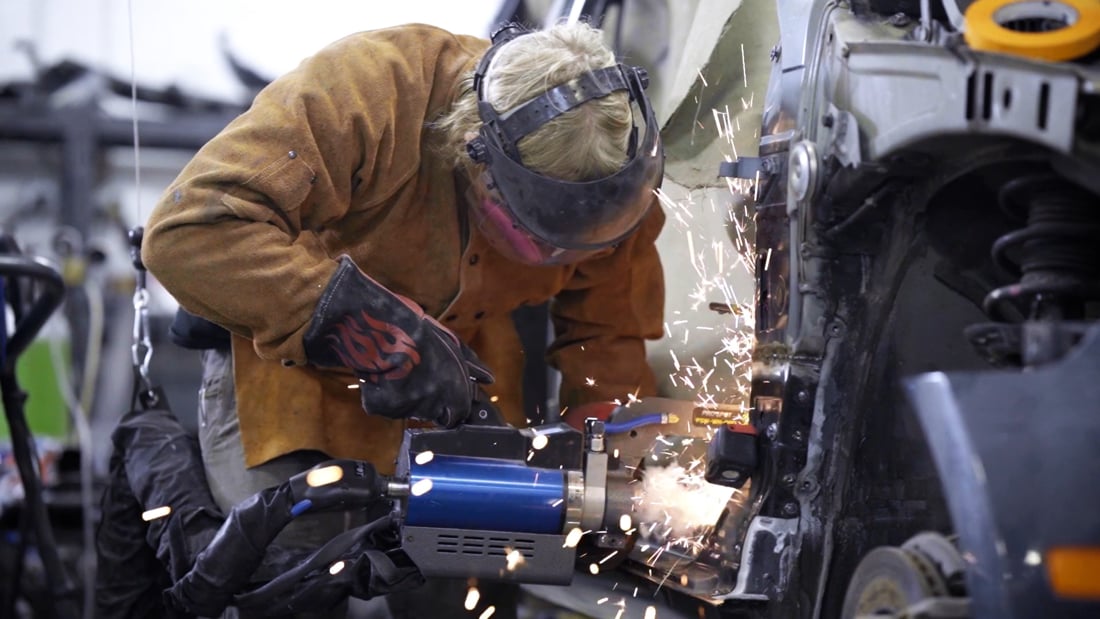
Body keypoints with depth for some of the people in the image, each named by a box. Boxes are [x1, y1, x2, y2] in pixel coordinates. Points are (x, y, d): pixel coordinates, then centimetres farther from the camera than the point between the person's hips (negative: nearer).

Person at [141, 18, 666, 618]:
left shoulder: (613, 179, -18)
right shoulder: (365, 92, -35)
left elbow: (609, 338, -4)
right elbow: (188, 230, -41)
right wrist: (378, 334, -43)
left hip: (459, 388, 4)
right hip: (290, 369, -4)